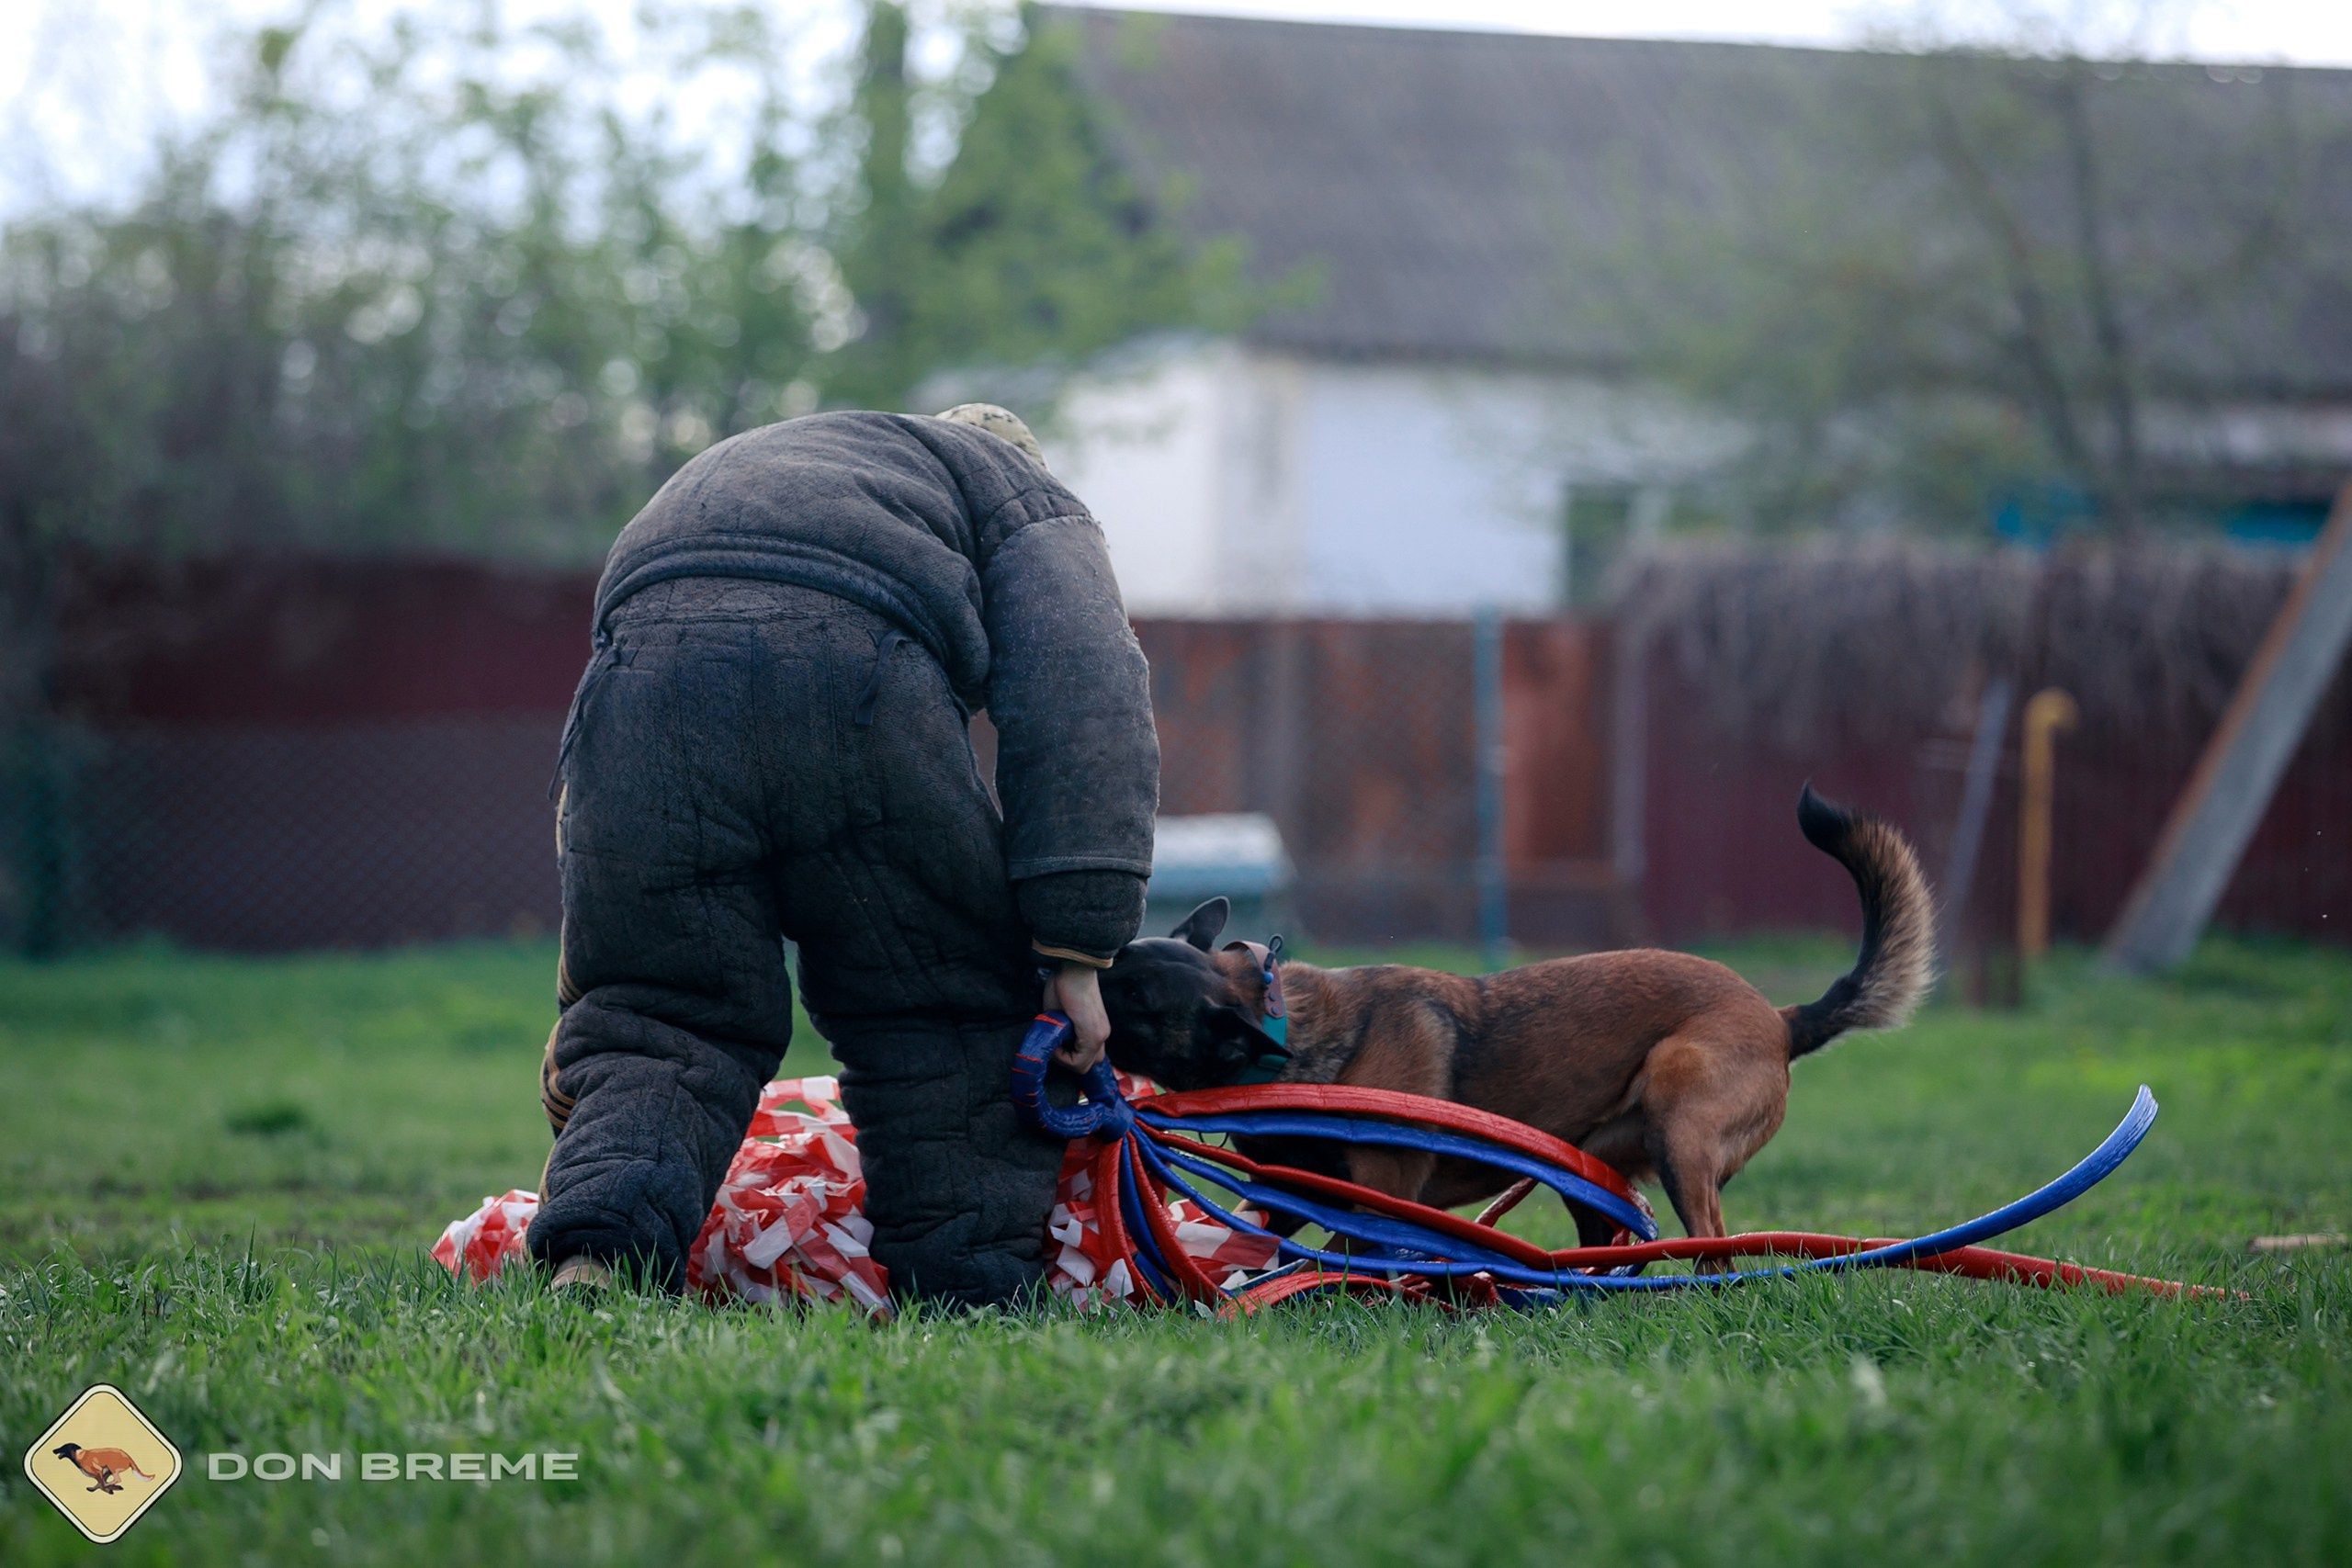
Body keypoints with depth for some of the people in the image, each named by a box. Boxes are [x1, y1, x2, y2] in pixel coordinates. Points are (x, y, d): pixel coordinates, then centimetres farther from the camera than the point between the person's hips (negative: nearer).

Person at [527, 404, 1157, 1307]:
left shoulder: (722, 473, 47)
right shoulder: (1021, 495, 34)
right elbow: (1080, 701, 12)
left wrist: (586, 996, 37)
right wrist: (1075, 950, 6)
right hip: (853, 667, -3)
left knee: (655, 1021, 12)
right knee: (946, 1012, 18)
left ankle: (600, 1244, -15)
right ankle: (972, 1283, 18)